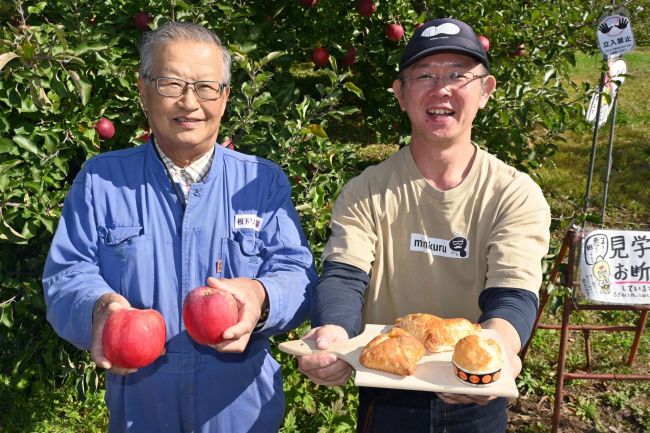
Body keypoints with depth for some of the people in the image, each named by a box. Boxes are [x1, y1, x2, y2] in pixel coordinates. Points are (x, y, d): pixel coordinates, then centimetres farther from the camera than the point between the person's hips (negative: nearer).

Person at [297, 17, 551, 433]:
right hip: (386, 399, 0)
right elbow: (343, 278, -19)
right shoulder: (365, 193, -9)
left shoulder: (517, 195, -11)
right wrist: (333, 334, -42)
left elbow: (514, 295, -20)